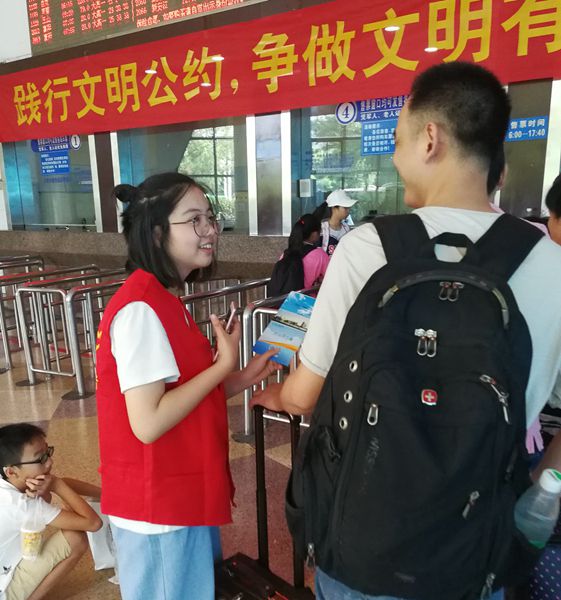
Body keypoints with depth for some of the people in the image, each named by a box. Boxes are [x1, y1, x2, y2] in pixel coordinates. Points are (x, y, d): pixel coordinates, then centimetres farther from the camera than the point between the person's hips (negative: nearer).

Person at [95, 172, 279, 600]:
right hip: (158, 507, -9)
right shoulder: (141, 309, -23)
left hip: (183, 496, 9)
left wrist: (244, 378, -1)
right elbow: (148, 422, -27)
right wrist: (223, 364, -20)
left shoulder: (166, 302, 7)